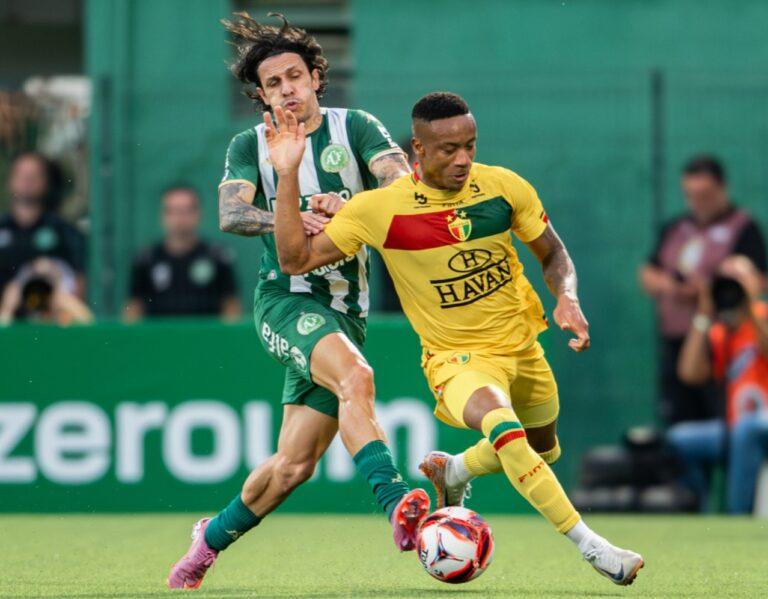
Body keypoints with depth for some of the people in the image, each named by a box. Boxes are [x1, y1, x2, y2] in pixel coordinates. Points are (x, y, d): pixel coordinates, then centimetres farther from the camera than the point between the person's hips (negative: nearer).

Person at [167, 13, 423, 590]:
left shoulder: (354, 128, 6)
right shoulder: (250, 145, 7)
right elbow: (231, 214, -11)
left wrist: (347, 205, -28)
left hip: (346, 310, 2)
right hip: (286, 298, -2)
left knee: (293, 466, 0)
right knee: (356, 376, -35)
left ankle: (215, 535, 25)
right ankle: (398, 505, -44)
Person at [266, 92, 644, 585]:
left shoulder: (504, 187, -9)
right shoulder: (379, 209, -16)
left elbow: (553, 254, 5)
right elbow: (296, 259, -16)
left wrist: (567, 298, -16)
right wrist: (288, 176, -23)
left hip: (523, 346, 5)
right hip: (457, 358, -5)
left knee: (542, 450, 23)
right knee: (501, 423, -35)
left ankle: (452, 471, 52)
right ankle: (588, 545, -30)